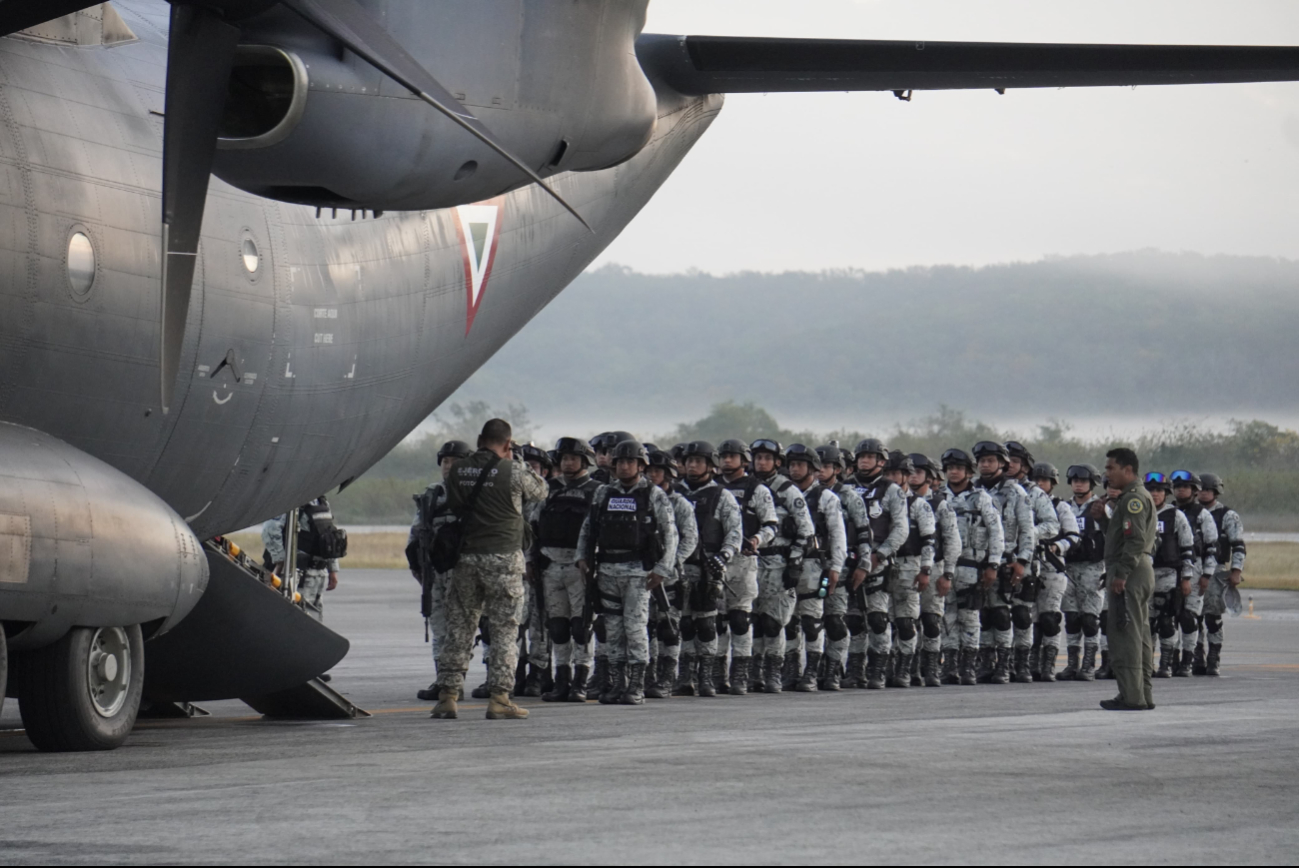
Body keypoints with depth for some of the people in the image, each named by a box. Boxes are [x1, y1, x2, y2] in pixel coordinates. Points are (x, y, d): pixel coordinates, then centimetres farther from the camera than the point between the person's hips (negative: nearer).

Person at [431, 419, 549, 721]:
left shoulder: (458, 471, 3)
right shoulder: (512, 471, -9)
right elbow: (540, 490, 7)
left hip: (465, 557, 4)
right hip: (503, 558, -4)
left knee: (459, 629, 9)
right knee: (504, 631, 2)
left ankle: (447, 696, 7)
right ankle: (499, 698, -2)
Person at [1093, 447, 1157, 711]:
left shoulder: (1134, 499, -13)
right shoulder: (1130, 497, 20)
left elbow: (1136, 540, -22)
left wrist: (1120, 574, -24)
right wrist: (1104, 518, 9)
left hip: (1131, 573, -11)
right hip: (1142, 571, 11)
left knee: (1125, 636, -10)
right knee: (1139, 636, 14)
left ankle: (1131, 696, -12)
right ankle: (1143, 694, 18)